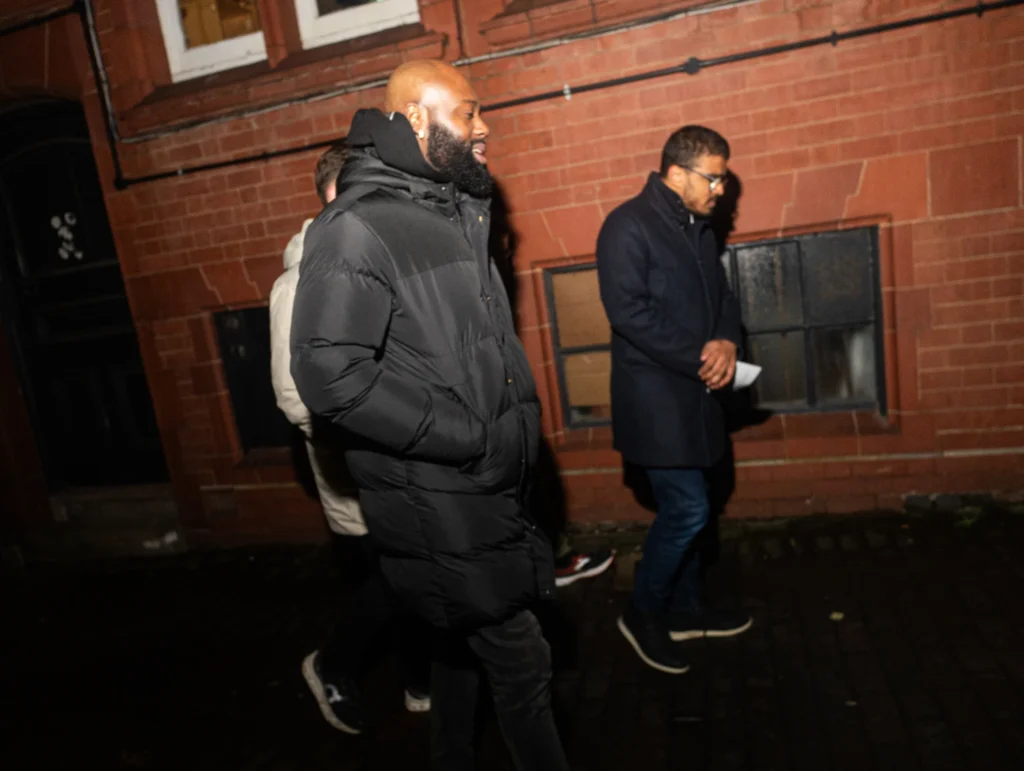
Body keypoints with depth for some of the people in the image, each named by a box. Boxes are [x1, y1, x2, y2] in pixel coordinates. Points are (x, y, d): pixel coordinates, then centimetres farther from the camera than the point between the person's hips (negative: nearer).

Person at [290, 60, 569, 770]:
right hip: (437, 506, -9)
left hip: (487, 492, 9)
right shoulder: (355, 231, -16)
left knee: (464, 645, 24)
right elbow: (331, 374, -24)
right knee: (520, 660, 3)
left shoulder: (460, 214, 12)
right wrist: (471, 438, -21)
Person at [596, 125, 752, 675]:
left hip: (693, 391, 8)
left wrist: (726, 341, -4)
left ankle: (687, 608, 32)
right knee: (686, 509, -7)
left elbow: (722, 294, 18)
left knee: (687, 507, 16)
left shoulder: (698, 227, 13)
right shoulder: (628, 226, -13)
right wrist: (699, 359, -18)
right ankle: (642, 614, 14)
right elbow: (628, 311, -22)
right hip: (654, 394, -8)